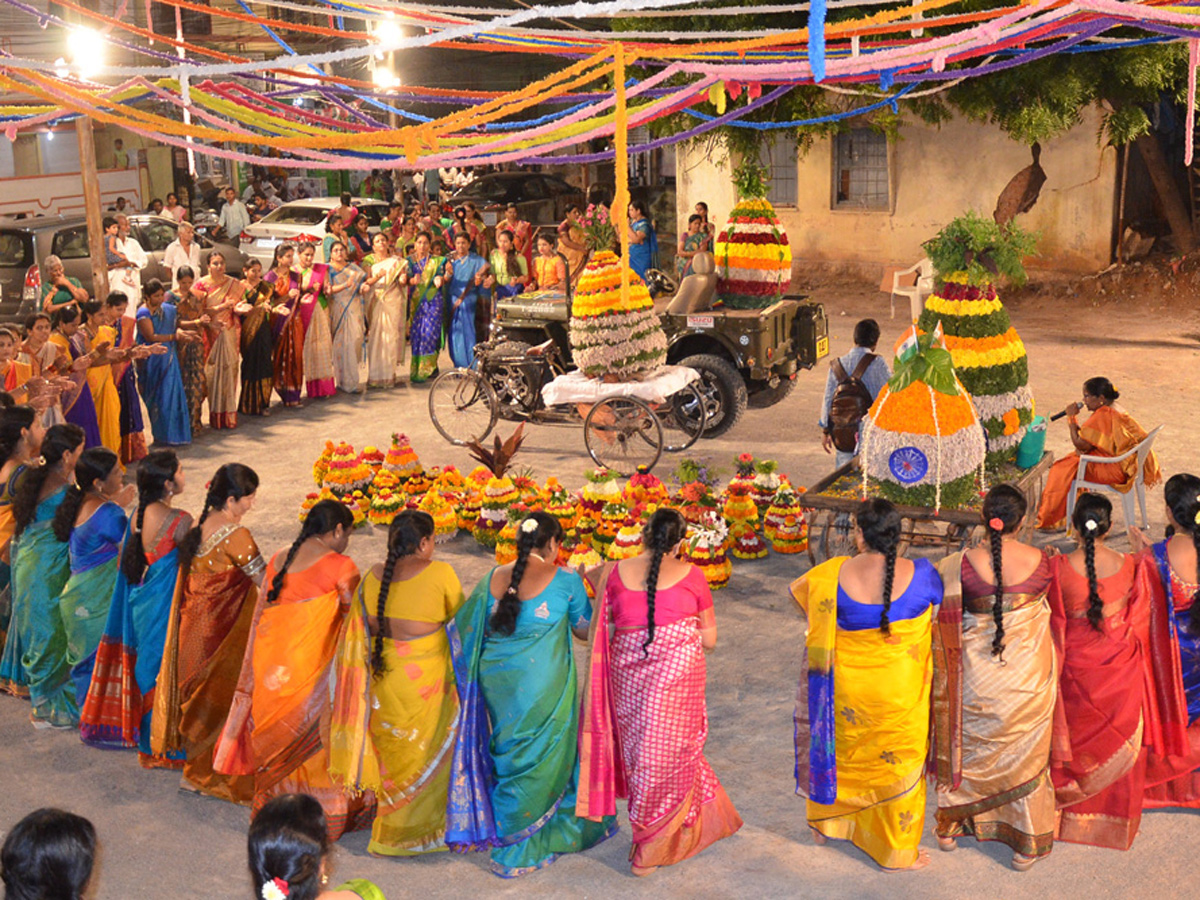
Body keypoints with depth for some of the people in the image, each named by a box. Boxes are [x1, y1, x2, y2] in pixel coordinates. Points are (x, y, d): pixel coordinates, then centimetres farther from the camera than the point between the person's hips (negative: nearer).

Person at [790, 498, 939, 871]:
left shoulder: (834, 575, -19)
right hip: (902, 693, -1)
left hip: (848, 689, 1)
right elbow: (938, 613, 2)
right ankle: (899, 850, 30)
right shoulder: (920, 573, -19)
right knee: (899, 763, 17)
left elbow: (799, 589, 1)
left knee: (838, 751, 24)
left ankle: (826, 824, 44)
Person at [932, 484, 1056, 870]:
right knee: (1025, 752, 17)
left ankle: (951, 826, 36)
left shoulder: (960, 565, -18)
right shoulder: (1041, 562, -15)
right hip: (1029, 674, 0)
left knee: (967, 745, 21)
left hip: (978, 674, 0)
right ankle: (1027, 844, 27)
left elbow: (949, 621, -8)